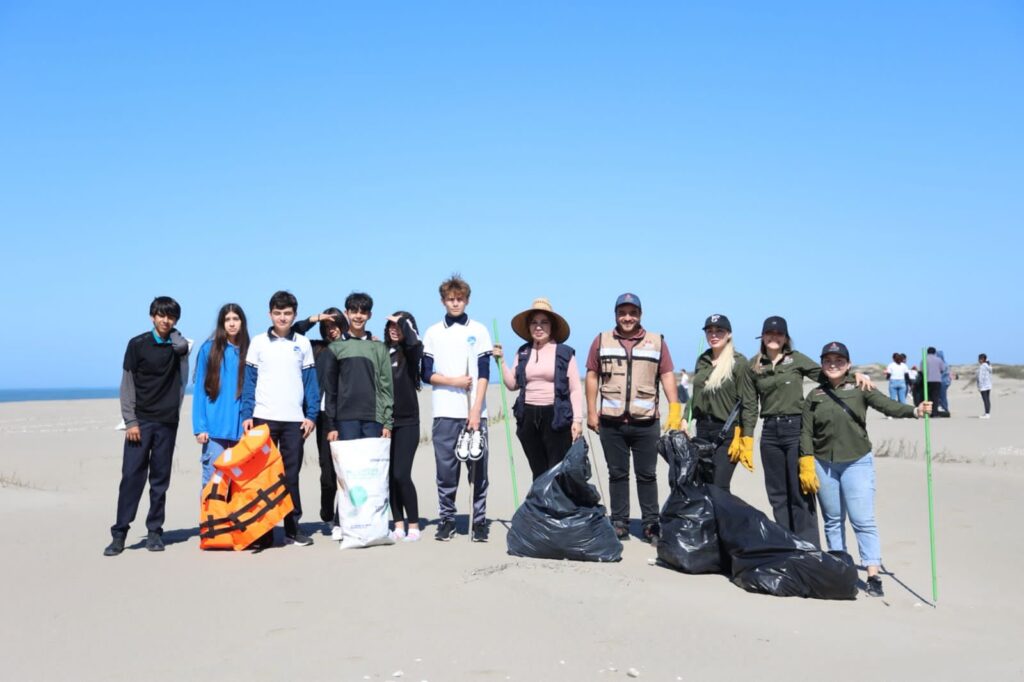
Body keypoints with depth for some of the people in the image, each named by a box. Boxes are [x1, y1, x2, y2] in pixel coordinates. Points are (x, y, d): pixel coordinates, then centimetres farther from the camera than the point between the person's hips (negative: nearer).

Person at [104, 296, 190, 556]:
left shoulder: (178, 345, 9)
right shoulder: (138, 344, 2)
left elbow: (183, 347, -17)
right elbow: (127, 385, 0)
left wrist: (171, 333, 2)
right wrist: (130, 421, -7)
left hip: (168, 422, 2)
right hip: (140, 420, -2)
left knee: (160, 479, 5)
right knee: (131, 476, -5)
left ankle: (154, 532, 11)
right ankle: (119, 534, 0)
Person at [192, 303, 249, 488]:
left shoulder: (248, 351, 8)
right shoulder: (209, 349, 1)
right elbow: (199, 390, 0)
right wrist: (199, 426, -8)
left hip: (241, 428, 2)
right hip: (215, 427, -2)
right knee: (212, 480, -2)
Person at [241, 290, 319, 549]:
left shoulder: (303, 343, 8)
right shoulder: (258, 342, 5)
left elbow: (310, 382, 7)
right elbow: (249, 381, 4)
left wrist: (311, 415, -1)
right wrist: (247, 415, -4)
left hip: (294, 420, 1)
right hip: (264, 418, -1)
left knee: (291, 475, 6)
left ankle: (292, 529, 13)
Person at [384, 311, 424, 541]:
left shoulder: (410, 352, -1)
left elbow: (414, 342, -24)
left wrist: (403, 320, -12)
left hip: (406, 422, -4)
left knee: (401, 475, -9)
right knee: (389, 476, 6)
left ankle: (413, 525, 3)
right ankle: (399, 525, 16)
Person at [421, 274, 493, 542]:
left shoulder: (478, 331, 7)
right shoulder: (433, 333, 9)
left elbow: (483, 375, 0)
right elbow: (427, 375, 7)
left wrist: (476, 412, -9)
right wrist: (454, 381, -9)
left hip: (474, 412, -1)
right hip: (444, 413, 1)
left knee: (478, 469, 0)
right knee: (446, 470, 2)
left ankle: (480, 521, 8)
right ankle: (446, 519, 12)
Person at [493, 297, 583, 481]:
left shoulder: (565, 353, 1)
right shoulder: (523, 353, 12)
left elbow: (575, 389, -1)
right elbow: (513, 384, 12)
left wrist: (577, 419, -9)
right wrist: (500, 361, 2)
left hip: (556, 417, -4)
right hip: (528, 417, 4)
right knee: (538, 473, 9)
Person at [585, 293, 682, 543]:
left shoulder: (657, 342, 6)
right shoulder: (601, 341, 7)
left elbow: (667, 376, 4)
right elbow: (592, 376, 7)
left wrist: (675, 409, -7)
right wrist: (591, 412, 2)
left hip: (646, 422, 0)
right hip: (611, 422, 1)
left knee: (646, 475, 6)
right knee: (617, 474, 9)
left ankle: (651, 524, 15)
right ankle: (619, 524, 17)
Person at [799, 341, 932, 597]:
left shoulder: (859, 388, 0)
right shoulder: (814, 396, 5)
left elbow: (887, 405, -15)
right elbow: (806, 432, 2)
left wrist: (915, 410, -33)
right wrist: (806, 466, -5)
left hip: (857, 463, -2)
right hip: (823, 464, 2)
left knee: (863, 520, -7)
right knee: (833, 520, 11)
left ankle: (873, 576, -4)